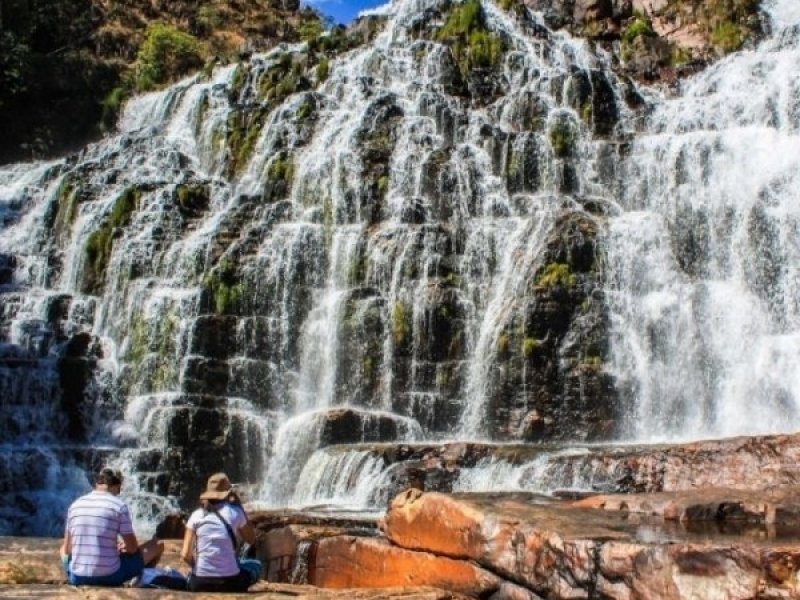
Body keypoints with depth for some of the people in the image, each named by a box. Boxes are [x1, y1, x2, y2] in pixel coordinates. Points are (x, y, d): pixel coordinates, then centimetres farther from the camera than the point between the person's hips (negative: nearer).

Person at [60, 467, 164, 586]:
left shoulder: (75, 504, 5)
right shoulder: (119, 505, -7)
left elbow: (67, 549, 12)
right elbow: (133, 548, -3)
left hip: (77, 578, 4)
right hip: (110, 576, -4)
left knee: (64, 549, 38)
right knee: (158, 545, 16)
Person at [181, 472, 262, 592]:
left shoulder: (196, 515, 1)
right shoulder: (234, 512, -4)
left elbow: (185, 555, -4)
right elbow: (252, 540, 11)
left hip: (199, 584, 3)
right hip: (229, 581, -2)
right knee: (256, 565, 28)